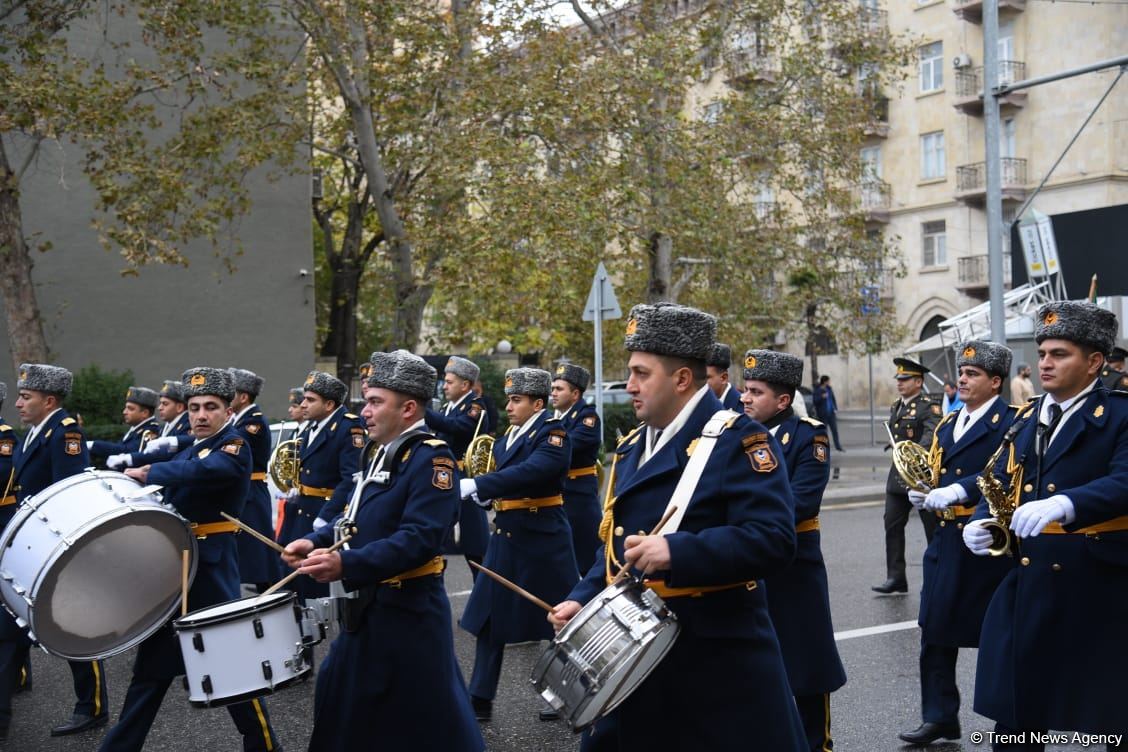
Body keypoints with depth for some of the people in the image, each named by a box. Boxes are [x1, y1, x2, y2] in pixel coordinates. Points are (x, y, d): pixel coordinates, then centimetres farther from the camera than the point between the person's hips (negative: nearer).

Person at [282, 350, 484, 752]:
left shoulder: (432, 458, -18)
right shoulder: (384, 455, 13)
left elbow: (419, 539, -29)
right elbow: (358, 516, 20)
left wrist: (346, 564, -37)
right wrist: (315, 541, 1)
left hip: (407, 613, -10)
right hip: (367, 607, 10)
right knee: (341, 707, 20)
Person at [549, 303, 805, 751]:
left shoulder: (738, 440, -13)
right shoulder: (632, 448, 13)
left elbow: (773, 540, -23)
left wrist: (677, 550, -29)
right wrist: (583, 599, 4)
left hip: (717, 660, -8)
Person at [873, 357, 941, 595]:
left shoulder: (929, 407, -10)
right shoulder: (895, 408, 14)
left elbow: (931, 435, -26)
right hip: (898, 474, 8)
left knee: (933, 526, 4)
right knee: (892, 525, 2)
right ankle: (895, 578, 6)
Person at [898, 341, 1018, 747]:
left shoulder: (1009, 422, -9)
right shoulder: (947, 424, 15)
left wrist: (959, 490, -33)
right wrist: (921, 491, 0)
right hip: (947, 540, 7)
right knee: (935, 631, 5)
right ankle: (940, 716, 14)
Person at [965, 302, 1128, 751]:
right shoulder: (1025, 419, 14)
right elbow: (1000, 486, 12)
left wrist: (1064, 504, -39)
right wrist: (979, 523, -9)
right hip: (1024, 584, 6)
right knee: (1012, 715, 10)